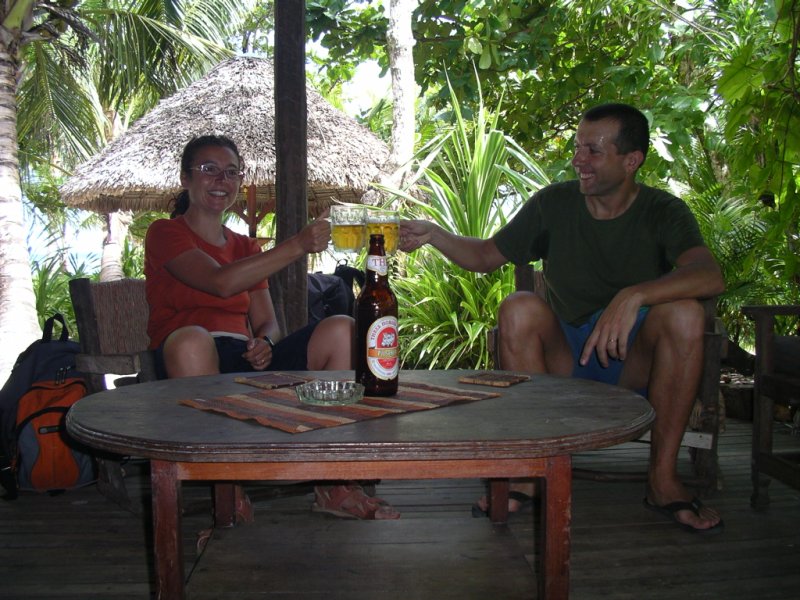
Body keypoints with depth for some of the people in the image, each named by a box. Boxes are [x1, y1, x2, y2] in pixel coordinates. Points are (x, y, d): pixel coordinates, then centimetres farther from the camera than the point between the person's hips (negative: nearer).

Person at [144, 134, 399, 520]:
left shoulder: (245, 247, 24)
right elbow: (221, 282, -15)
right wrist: (297, 245, -21)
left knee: (341, 329, -14)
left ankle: (333, 484, -20)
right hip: (191, 360, -5)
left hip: (245, 359, 6)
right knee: (191, 339, -41)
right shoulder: (165, 234, 5)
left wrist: (264, 343, -9)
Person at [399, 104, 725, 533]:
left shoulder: (662, 212, -6)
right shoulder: (555, 203, 0)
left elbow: (710, 276, -26)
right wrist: (434, 234, -10)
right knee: (519, 309, -27)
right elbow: (486, 256, 8)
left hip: (635, 362, -1)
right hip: (564, 358, 1)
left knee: (683, 313, -29)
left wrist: (633, 296, -42)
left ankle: (662, 477, -18)